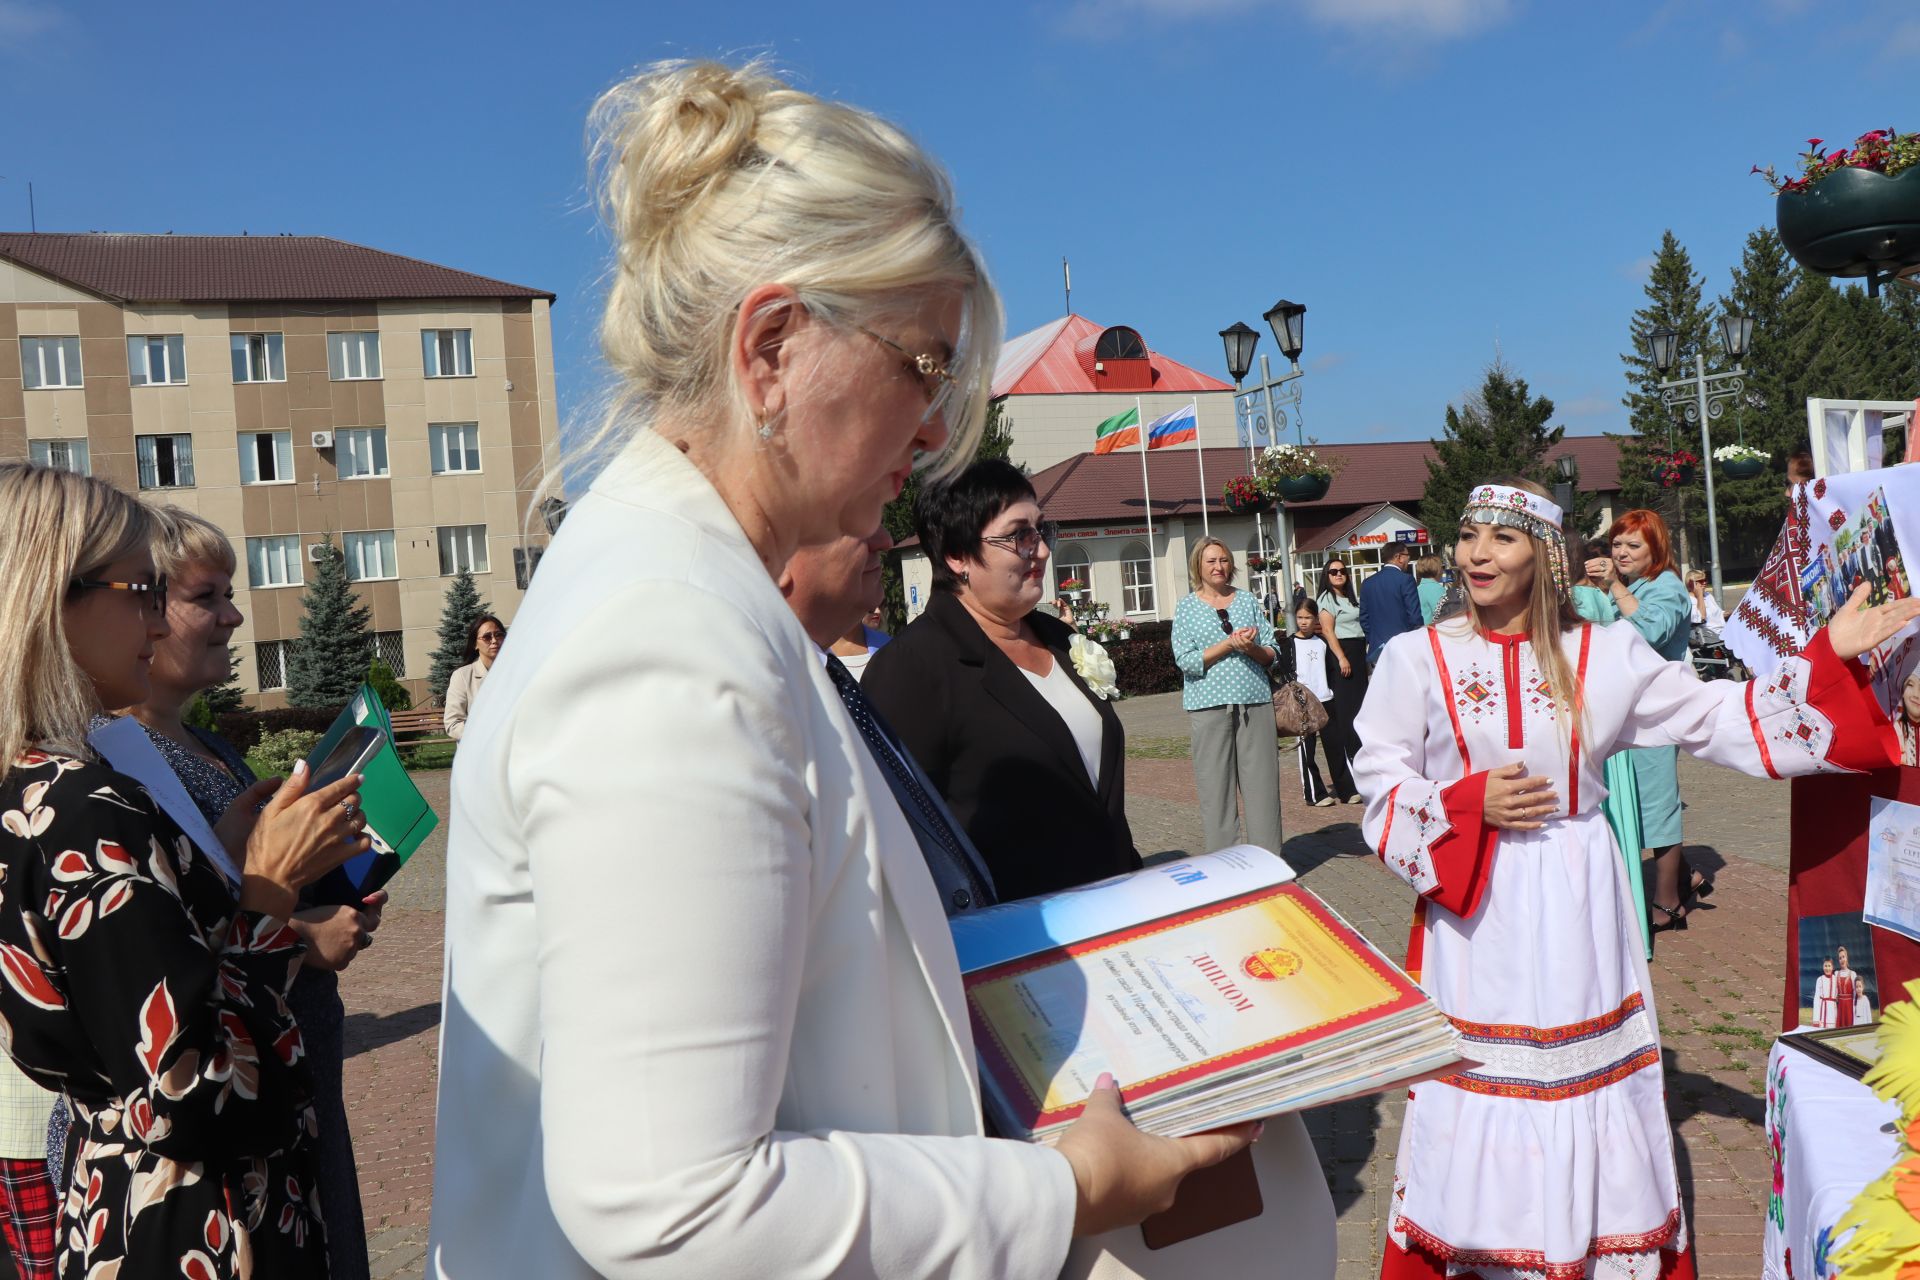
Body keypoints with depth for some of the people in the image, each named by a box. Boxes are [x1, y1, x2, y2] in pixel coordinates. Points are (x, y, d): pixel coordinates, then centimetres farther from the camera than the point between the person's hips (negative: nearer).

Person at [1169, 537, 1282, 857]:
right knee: (1216, 787, -1)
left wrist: (1251, 647, -11)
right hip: (1209, 705, -2)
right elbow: (1186, 661, -6)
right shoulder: (1187, 606, 4)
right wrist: (1230, 644, -14)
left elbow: (1271, 654, 10)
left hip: (1255, 701, 2)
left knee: (1263, 783, 2)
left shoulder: (1247, 599, 12)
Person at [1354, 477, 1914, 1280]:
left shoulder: (1605, 655, 1)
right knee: (1478, 1084, 6)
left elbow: (1714, 718, 2)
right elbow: (1382, 784, -1)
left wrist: (1826, 658, -4)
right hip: (1474, 911, -1)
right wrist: (1469, 804, -16)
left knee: (1588, 1080, 11)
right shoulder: (1418, 659, -3)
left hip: (1576, 905, 2)